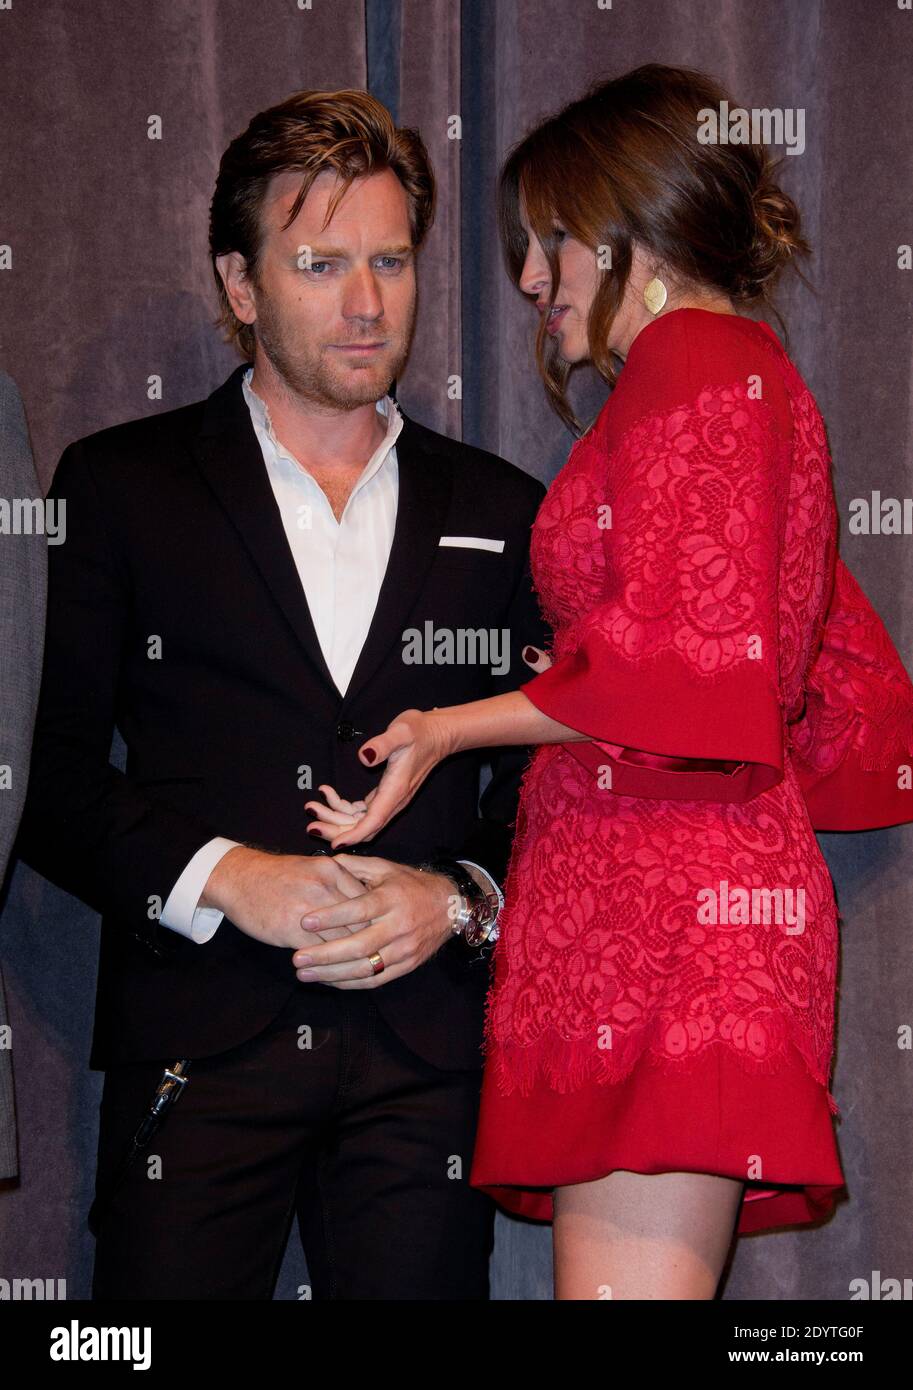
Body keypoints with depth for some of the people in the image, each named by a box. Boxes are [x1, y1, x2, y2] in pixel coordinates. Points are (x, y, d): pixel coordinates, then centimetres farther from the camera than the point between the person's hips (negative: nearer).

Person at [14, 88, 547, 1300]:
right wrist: (219, 876, -11)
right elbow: (47, 775, 1)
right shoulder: (119, 487, 6)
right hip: (194, 1050, -1)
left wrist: (463, 901, -5)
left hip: (426, 1060, 2)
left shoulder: (501, 514, 12)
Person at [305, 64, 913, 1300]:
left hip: (662, 897, -10)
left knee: (627, 1277, -14)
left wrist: (452, 730, -5)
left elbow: (679, 655, -15)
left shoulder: (697, 362, -3)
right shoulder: (753, 378, 26)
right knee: (645, 1277, 5)